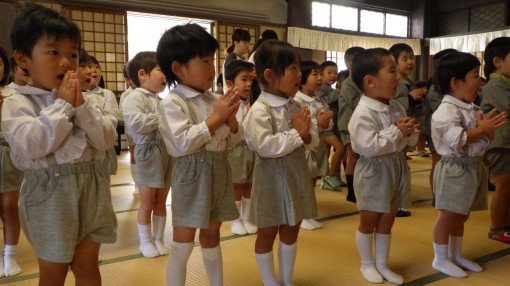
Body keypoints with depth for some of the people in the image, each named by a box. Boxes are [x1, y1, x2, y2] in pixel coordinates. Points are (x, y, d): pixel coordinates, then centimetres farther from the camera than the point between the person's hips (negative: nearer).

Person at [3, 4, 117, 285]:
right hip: (50, 196, -3)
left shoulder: (86, 100, 6)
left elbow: (106, 140, -3)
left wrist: (81, 107, -13)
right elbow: (32, 146, -21)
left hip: (90, 189, 4)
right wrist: (62, 105, -17)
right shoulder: (17, 103, -6)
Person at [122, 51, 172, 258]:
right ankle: (145, 241, 22)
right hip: (149, 153, -7)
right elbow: (136, 124, -27)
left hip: (167, 152, 7)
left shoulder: (161, 101, 12)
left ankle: (158, 239, 28)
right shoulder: (134, 98, -11)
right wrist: (161, 117, -18)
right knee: (147, 202, 6)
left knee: (161, 201, 15)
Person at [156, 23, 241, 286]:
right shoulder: (173, 102, -13)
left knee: (211, 236, 20)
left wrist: (231, 118, -8)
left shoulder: (214, 99, 6)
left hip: (219, 172, 7)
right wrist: (215, 118, -19)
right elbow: (182, 144, -23)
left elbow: (232, 141, 11)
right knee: (183, 244, 3)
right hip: (193, 175, -6)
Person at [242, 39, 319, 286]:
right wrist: (295, 133, -20)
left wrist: (306, 135, -15)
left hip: (296, 174, 7)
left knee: (291, 229, 18)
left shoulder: (296, 107, 4)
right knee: (268, 233, 10)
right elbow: (265, 146, -26)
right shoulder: (259, 109, -17)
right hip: (272, 178, -7)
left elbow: (314, 140, 7)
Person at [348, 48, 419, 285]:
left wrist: (410, 131, -13)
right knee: (369, 221, 11)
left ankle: (382, 264, 32)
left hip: (396, 169, 8)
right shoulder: (363, 113, -21)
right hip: (374, 173, -7)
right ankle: (367, 264, 29)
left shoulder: (396, 107, 4)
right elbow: (369, 146, -29)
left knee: (387, 221, 17)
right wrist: (396, 132, -22)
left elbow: (412, 140, 10)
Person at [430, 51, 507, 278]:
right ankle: (440, 259, 16)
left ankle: (455, 255, 32)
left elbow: (488, 138, 15)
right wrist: (482, 129, -18)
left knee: (461, 215, 18)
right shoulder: (446, 111, -18)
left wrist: (488, 128, -6)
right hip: (454, 169, -9)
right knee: (448, 215, 2)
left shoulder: (472, 109, 10)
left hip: (473, 167, 9)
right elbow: (457, 141, -27)